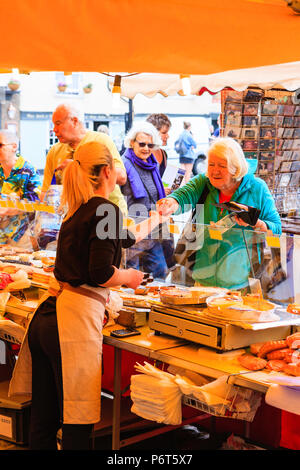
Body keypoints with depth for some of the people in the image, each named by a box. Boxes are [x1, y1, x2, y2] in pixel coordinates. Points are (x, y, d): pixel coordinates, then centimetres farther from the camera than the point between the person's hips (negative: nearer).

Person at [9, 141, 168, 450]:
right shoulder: (105, 209, -7)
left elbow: (123, 238, 37)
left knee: (43, 421, 14)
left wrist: (153, 220, 54)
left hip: (46, 317, 8)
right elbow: (101, 273, -16)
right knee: (77, 426, 1)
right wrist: (129, 277, 5)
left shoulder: (77, 211, 18)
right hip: (75, 322, -8)